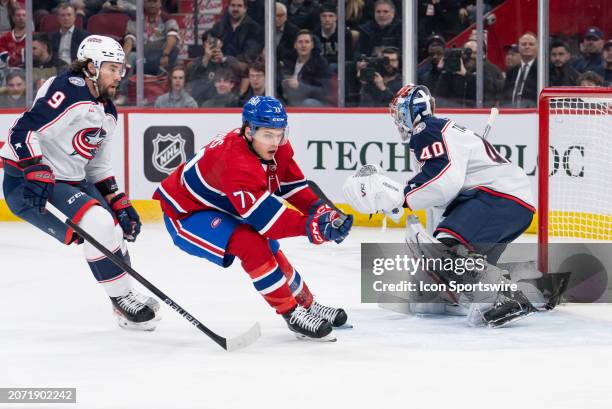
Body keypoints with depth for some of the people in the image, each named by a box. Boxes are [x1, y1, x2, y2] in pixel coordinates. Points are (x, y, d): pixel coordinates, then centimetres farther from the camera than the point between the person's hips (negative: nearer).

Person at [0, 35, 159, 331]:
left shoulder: (107, 112, 14)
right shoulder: (68, 90, -18)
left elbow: (98, 165, 22)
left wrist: (119, 203, 14)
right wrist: (37, 173, -36)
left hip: (71, 181, 10)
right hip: (27, 183, -10)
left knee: (114, 231, 9)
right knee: (98, 225, -24)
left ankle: (127, 299, 30)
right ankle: (122, 301, -11)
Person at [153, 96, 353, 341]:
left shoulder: (276, 146, -11)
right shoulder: (234, 162, -37)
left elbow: (292, 185, -2)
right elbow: (265, 218, -41)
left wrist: (320, 210, -19)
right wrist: (312, 227, -46)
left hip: (220, 206, 9)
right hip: (185, 215, -9)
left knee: (271, 250, 13)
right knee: (249, 242, -27)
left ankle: (307, 305, 36)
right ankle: (292, 314, -19)